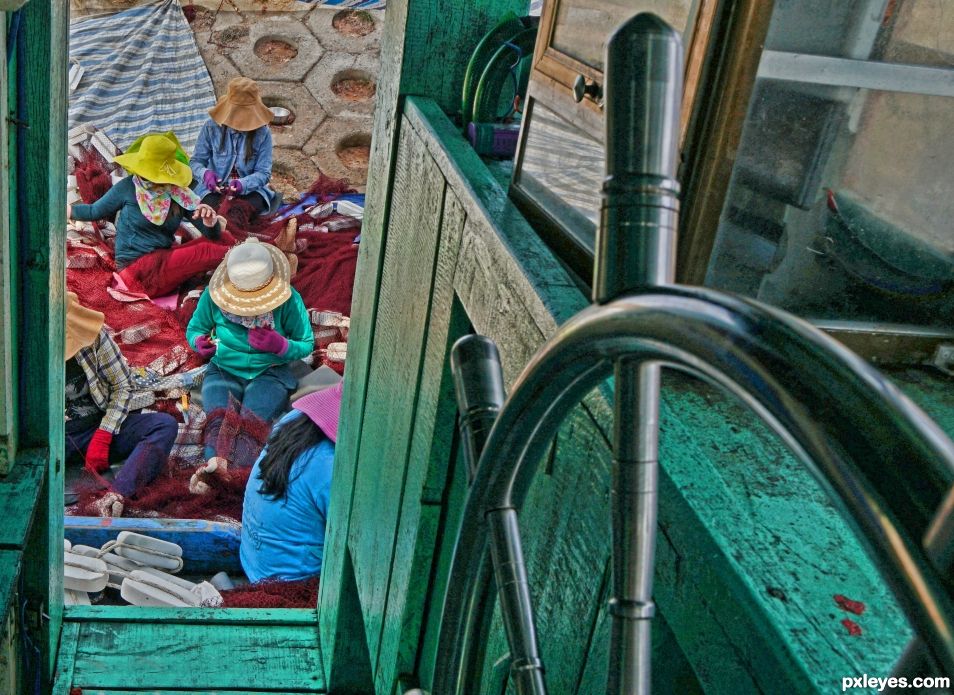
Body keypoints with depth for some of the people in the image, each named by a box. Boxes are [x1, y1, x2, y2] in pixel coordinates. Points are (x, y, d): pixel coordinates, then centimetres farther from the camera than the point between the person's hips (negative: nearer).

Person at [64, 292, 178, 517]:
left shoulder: (94, 335, -7)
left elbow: (123, 385, -2)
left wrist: (102, 437, -11)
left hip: (105, 425, 1)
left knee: (166, 424, -26)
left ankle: (116, 495, -45)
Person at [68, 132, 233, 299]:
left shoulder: (180, 194, 1)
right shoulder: (128, 187, -6)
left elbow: (212, 234, 0)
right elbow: (94, 212, 10)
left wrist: (211, 221, -22)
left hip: (163, 260, 5)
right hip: (138, 268, -5)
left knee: (221, 239, -9)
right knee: (204, 251, -24)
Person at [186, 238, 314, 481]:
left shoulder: (288, 299, -10)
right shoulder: (214, 294, -5)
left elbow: (307, 345, -1)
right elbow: (194, 328, 10)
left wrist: (280, 345, -22)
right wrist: (199, 342, -14)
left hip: (269, 372, -1)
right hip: (223, 370, 2)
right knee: (218, 418, -30)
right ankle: (215, 459, -55)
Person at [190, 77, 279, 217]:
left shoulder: (262, 133, -6)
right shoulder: (211, 127, -4)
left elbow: (264, 173, -9)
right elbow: (196, 161, -1)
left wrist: (242, 184, -31)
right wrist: (205, 174, -26)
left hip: (249, 188, 0)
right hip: (215, 188, 0)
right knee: (212, 208, -32)